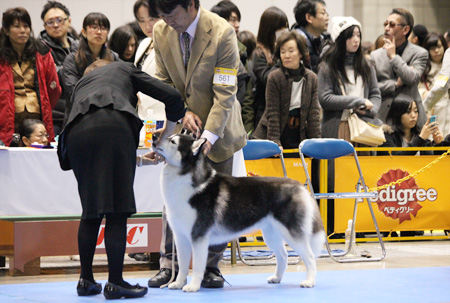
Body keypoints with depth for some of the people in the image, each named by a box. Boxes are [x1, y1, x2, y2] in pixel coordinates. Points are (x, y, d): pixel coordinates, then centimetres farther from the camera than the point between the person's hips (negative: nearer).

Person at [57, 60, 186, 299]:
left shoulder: (80, 85, 41)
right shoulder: (124, 69, 33)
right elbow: (172, 97, 21)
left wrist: (138, 160, 38)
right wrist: (168, 134, 37)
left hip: (77, 132, 4)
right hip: (114, 125, -4)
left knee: (91, 209, 17)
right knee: (117, 210, -1)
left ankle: (86, 280, 19)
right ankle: (115, 283, -2)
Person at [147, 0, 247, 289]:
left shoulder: (222, 32, -20)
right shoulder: (161, 32, -5)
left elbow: (224, 92, -20)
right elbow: (164, 80, 7)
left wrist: (209, 135, -26)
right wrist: (182, 111, -11)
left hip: (217, 126, -3)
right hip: (180, 125, 3)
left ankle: (211, 266, 11)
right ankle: (169, 265, 7)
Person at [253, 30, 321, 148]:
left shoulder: (312, 78, 2)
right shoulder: (274, 78, -9)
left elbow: (314, 112, 1)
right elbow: (272, 112, -11)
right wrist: (275, 142, -17)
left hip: (299, 134, 3)